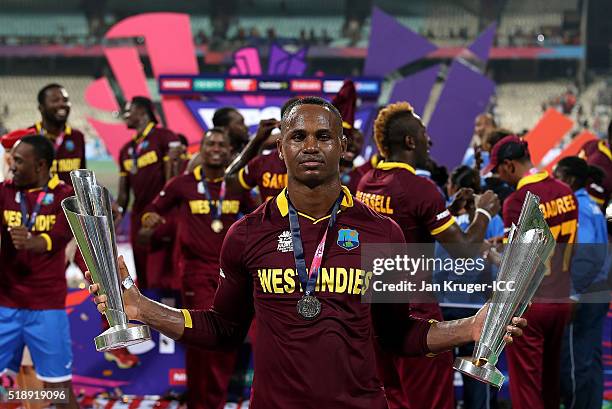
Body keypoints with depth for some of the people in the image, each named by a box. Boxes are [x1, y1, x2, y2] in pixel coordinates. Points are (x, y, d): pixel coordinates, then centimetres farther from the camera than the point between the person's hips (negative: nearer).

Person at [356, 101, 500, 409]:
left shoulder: (366, 183, 6)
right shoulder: (420, 188, -17)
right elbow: (464, 249, -16)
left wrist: (452, 207, 20)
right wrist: (484, 212, 2)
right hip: (413, 313, -8)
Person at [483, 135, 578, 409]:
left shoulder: (517, 201, -17)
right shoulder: (566, 192, 2)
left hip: (528, 303, -6)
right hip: (560, 301, 6)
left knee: (526, 385, 2)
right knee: (550, 380, 17)